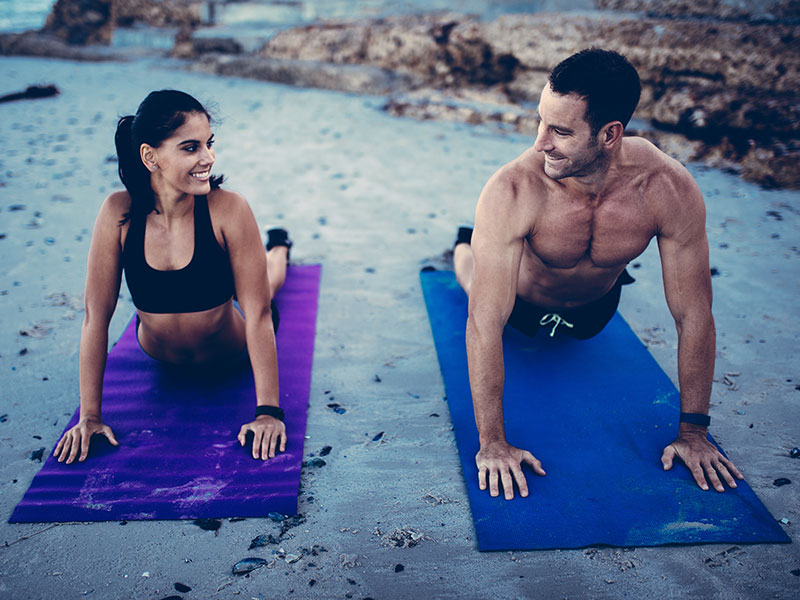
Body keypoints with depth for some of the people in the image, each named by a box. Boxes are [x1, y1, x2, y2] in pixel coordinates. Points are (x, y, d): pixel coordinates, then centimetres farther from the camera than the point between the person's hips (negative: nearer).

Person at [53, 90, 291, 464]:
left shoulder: (229, 210, -35)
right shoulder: (119, 214, -30)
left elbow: (258, 314, -30)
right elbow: (96, 316, -23)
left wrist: (268, 412, -29)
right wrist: (89, 416, -20)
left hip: (230, 357, -1)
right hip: (159, 359, 1)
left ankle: (278, 246, 61)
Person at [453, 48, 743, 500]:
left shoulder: (671, 190, -38)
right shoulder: (512, 192, -44)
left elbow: (694, 315, -27)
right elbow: (486, 323, -41)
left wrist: (693, 432, -21)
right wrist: (492, 443, -38)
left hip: (595, 309, 2)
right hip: (523, 305, -2)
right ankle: (468, 245, 55)